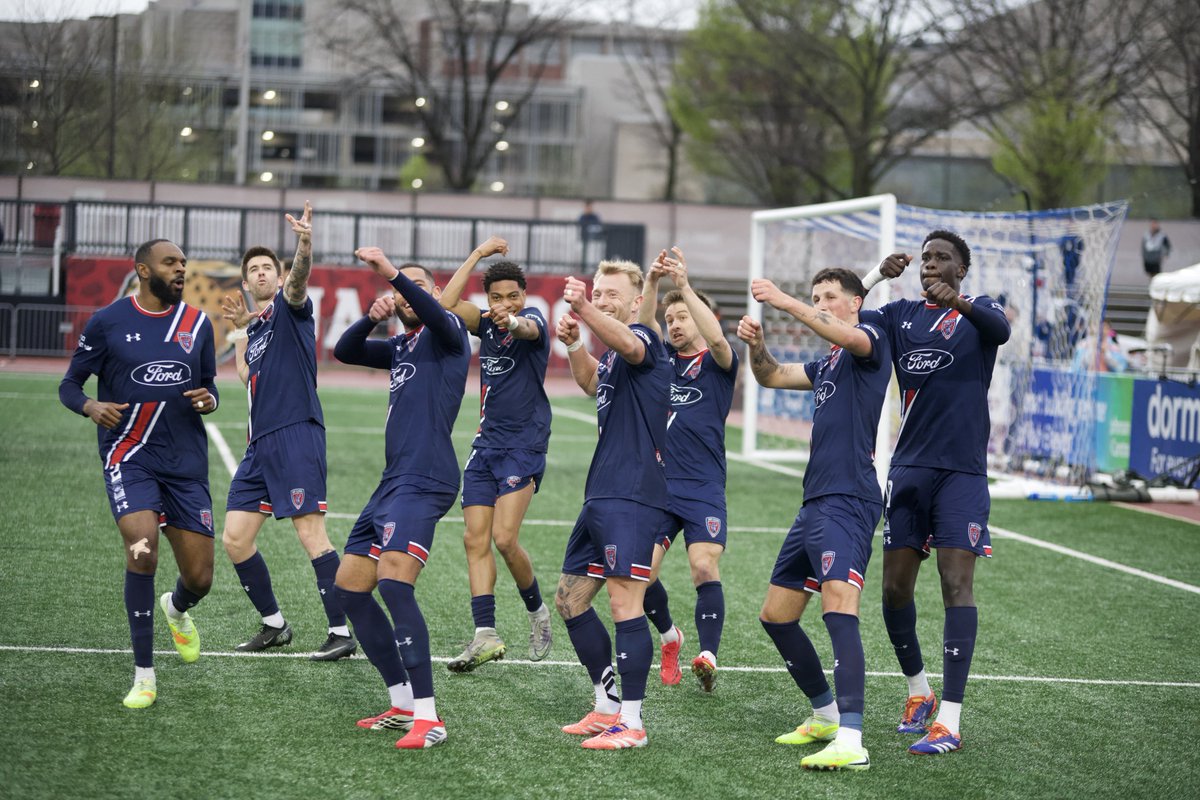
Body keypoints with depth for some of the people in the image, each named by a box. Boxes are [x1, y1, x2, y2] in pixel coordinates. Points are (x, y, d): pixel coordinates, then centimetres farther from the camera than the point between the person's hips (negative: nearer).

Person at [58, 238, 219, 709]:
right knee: (142, 549, -25)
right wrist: (91, 406, -17)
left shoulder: (197, 323, 8)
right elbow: (69, 384, 5)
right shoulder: (107, 322, -2)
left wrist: (209, 400, -6)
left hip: (186, 462, 3)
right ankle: (143, 674, -10)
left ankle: (177, 610, 42)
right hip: (129, 457, -3)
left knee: (199, 577, 1)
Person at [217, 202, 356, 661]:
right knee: (234, 539, 5)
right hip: (260, 443, 8)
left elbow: (298, 282, -22)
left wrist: (304, 248, -43)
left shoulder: (289, 308, 1)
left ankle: (342, 631, -12)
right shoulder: (253, 328, 22)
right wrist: (240, 330, 21)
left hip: (296, 434, -8)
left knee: (311, 532, -14)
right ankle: (273, 624, 18)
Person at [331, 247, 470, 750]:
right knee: (348, 588, 10)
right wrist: (372, 318, 0)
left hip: (423, 482, -10)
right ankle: (402, 704, 14)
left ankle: (427, 718, -26)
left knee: (393, 581, -25)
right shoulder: (401, 347, 23)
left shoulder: (446, 333, -1)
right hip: (393, 482, 10)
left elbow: (437, 313, -23)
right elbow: (343, 351, 18)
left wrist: (391, 271, -34)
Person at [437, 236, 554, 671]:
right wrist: (478, 253, -6)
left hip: (524, 447, -6)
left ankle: (537, 611, 9)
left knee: (504, 538, -15)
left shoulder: (534, 321, -8)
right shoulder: (486, 324, 9)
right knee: (475, 540, -3)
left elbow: (530, 329, -34)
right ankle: (485, 635, -3)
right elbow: (446, 304, -6)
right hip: (486, 445, 6)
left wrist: (514, 321, -58)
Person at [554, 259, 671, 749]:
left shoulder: (642, 338, -9)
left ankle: (631, 723, -9)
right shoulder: (614, 354, 20)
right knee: (570, 598, 14)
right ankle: (608, 706, 23)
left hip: (633, 497, -11)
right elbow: (593, 384, 40)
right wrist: (573, 345, 19)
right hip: (602, 495, 11)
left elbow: (627, 344, -33)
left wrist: (583, 310, -51)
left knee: (624, 602, -12)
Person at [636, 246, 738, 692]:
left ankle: (708, 657, -22)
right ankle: (669, 638, 20)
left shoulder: (717, 364, 3)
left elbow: (717, 338, -19)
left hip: (703, 488, -4)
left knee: (704, 567, -17)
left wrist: (684, 285, -26)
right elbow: (641, 329, -3)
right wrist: (652, 282, -19)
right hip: (658, 485, 4)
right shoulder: (663, 359, 14)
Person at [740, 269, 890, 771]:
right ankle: (826, 715, 27)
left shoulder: (871, 339, -1)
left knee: (839, 610, -25)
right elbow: (772, 376, 22)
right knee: (776, 616, 14)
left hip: (847, 501, -10)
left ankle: (850, 742, -34)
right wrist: (756, 344, 1)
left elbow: (849, 336, -24)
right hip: (816, 500, 10)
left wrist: (784, 302, -29)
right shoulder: (826, 363, 25)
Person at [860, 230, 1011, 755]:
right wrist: (877, 276, -12)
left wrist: (960, 302, -41)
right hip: (909, 469, 4)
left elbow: (1000, 330, -21)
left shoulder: (977, 311, 3)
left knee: (957, 586, -11)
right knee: (894, 588, 5)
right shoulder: (902, 315, 13)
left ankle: (949, 721, -13)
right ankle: (918, 691, 27)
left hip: (962, 471, -4)